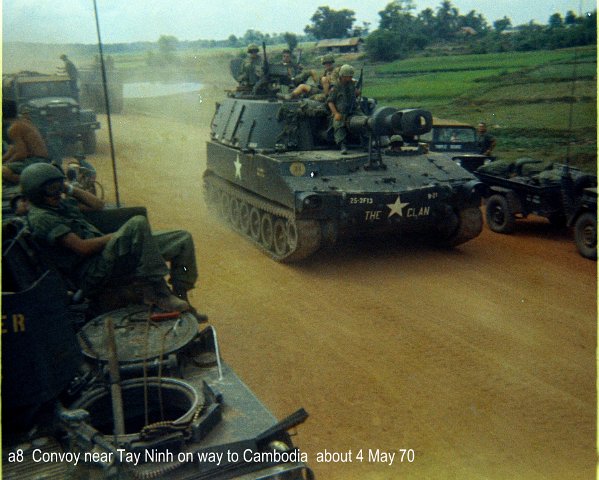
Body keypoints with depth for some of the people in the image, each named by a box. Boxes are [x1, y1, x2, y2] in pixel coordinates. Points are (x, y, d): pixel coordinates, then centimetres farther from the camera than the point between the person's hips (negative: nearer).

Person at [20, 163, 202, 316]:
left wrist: (70, 189, 17)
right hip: (91, 274, -9)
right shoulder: (39, 218, -9)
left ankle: (180, 299, 4)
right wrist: (116, 235, -11)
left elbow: (97, 205, 26)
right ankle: (157, 293, -27)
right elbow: (82, 247, -18)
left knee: (183, 240, 0)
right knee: (138, 223, -34)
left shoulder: (61, 203, 19)